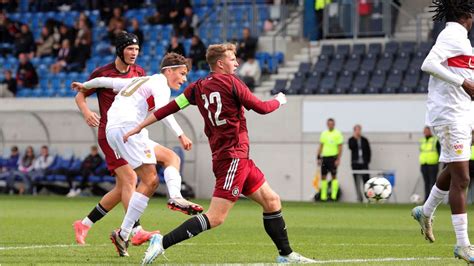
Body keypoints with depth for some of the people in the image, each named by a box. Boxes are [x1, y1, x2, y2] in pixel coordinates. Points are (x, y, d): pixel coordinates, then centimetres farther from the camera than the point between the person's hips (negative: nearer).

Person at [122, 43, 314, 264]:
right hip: (233, 157, -9)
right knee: (215, 218, -14)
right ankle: (162, 243, -20)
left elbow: (170, 107, 7)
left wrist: (139, 127, 13)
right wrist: (279, 100, 17)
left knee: (271, 201, 16)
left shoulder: (198, 87, 10)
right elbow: (261, 108, -4)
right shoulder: (229, 82, -9)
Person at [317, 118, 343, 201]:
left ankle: (334, 195, -6)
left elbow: (340, 148, -6)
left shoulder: (337, 134, -3)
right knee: (323, 177, 4)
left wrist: (338, 159, -14)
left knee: (334, 176, -6)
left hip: (333, 157, -5)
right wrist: (319, 158, 11)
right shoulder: (324, 133, 12)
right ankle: (323, 196, 9)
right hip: (324, 157, 5)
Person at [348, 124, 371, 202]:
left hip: (364, 163, 0)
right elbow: (351, 147, -15)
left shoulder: (364, 140, 9)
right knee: (357, 181, 3)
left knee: (366, 180, -10)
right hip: (355, 163, 0)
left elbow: (368, 151, 10)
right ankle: (359, 197, 7)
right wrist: (355, 138, -14)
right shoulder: (351, 140, 5)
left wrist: (368, 160, 0)